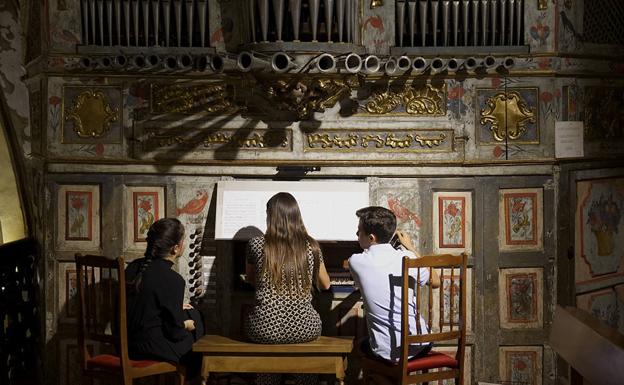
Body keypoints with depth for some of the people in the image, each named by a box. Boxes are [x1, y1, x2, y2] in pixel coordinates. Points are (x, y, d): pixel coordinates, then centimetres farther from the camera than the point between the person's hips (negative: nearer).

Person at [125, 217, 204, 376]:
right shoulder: (172, 280, -23)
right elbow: (175, 331, -17)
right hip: (149, 348, -7)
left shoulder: (134, 266, -1)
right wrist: (187, 325, 5)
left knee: (192, 313, 24)